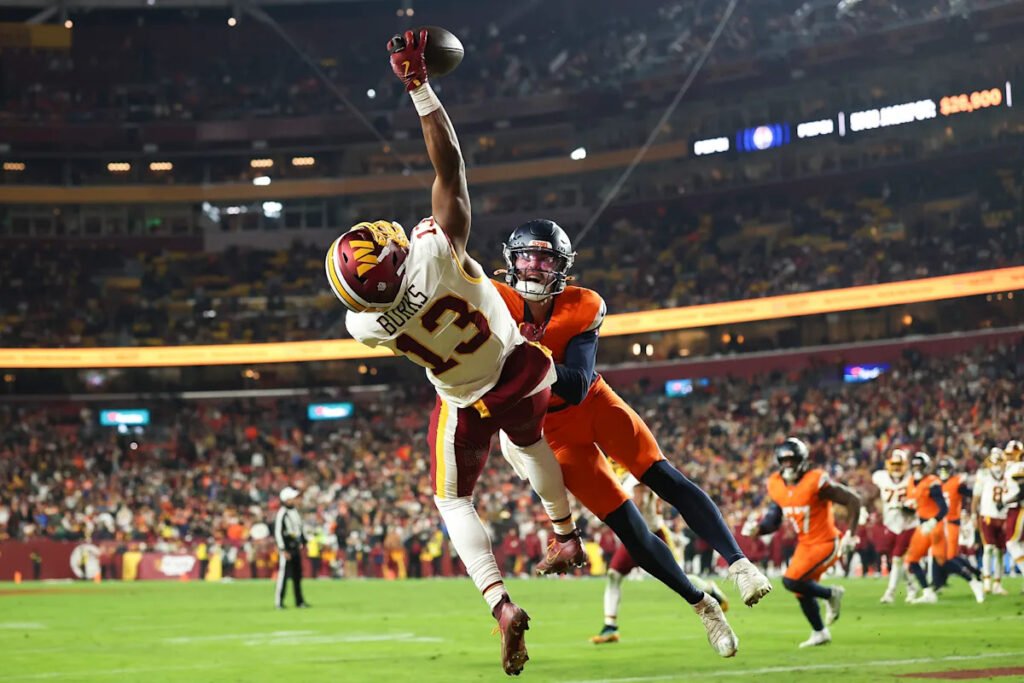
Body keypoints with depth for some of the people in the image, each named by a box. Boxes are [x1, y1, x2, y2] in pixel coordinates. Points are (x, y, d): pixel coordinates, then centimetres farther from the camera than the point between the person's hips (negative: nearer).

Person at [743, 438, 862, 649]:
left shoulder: (816, 482, -22)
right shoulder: (776, 485, -2)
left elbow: (853, 500, -18)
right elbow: (774, 519, 8)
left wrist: (851, 535, -21)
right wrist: (758, 528, -12)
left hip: (825, 543, -7)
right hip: (805, 544, 7)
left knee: (791, 581, -19)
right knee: (802, 592, 14)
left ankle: (831, 594, 6)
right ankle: (820, 633, 35)